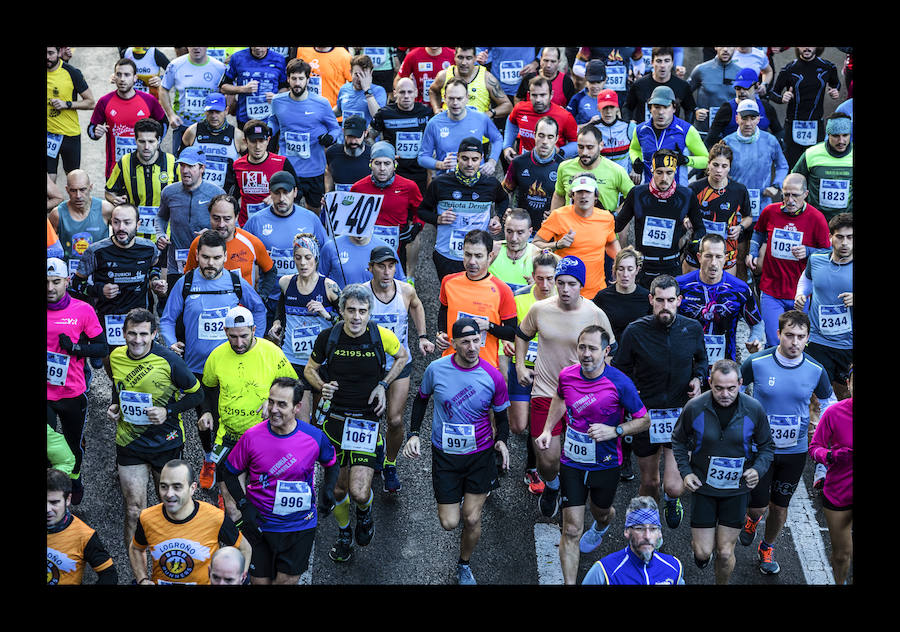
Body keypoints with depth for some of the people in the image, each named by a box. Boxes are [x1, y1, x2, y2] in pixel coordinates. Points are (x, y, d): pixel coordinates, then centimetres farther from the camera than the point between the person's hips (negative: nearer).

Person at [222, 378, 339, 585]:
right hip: (259, 524, 0)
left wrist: (328, 488, -9)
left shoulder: (315, 437, -12)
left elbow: (332, 464, 9)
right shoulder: (252, 437, -13)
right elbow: (231, 473, 1)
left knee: (288, 579, 7)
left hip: (300, 526, 0)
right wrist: (244, 506, -10)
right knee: (260, 580, 9)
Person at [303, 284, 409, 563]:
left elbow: (402, 356, 12)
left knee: (359, 492, -11)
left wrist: (383, 385, -2)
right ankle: (344, 534, 40)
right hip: (334, 419, 2)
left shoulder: (382, 336, -10)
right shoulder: (327, 338, -7)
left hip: (366, 421, -2)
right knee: (338, 489, 11)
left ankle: (364, 511, 26)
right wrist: (322, 386, -12)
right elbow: (310, 368, 10)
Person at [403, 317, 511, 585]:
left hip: (480, 454, 0)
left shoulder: (493, 376, -12)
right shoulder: (436, 369, -11)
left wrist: (501, 440, -17)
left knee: (471, 519, 1)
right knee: (449, 522, 1)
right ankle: (457, 498, 38)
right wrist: (413, 434, -1)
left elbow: (501, 415, 3)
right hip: (445, 454, 0)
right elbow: (421, 399, 9)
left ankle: (464, 565, 31)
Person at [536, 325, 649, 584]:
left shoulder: (620, 383, -21)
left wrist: (614, 431, -25)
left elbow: (644, 420, -9)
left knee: (600, 512, 27)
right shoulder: (567, 375, -10)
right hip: (572, 463, 1)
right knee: (571, 530, -2)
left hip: (606, 464, -1)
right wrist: (547, 430, 5)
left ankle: (602, 524, 65)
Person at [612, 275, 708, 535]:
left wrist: (697, 378, -3)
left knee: (673, 486, -9)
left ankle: (672, 500, 30)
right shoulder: (635, 331, -10)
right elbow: (620, 369, 2)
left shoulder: (693, 329, -5)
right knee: (649, 482, 12)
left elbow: (702, 359, 16)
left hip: (680, 414, 0)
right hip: (644, 413, 0)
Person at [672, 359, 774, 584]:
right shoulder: (694, 408, -14)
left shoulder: (754, 410, -12)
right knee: (703, 551, 3)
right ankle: (700, 546, 40)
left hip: (736, 489, 0)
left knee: (725, 553, 3)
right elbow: (679, 441, 4)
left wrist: (758, 469, -13)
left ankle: (722, 583, 33)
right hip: (703, 487, 0)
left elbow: (766, 445, 5)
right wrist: (685, 471, -7)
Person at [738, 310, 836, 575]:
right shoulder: (757, 362, -15)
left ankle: (767, 548, 40)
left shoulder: (816, 370, -9)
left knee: (780, 506, 14)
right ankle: (753, 518, 38)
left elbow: (829, 401, 10)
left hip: (795, 451, 2)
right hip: (759, 447, -2)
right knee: (757, 505, 0)